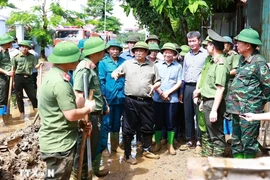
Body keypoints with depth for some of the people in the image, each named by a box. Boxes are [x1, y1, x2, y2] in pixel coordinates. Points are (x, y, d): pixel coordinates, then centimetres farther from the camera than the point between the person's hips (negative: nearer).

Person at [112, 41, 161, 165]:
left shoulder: (152, 66, 11)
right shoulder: (127, 63, 7)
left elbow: (158, 81, 14)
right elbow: (114, 73, 9)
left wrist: (154, 86, -8)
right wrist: (115, 74, -15)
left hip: (146, 101, 2)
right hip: (130, 100, -2)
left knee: (148, 127, 12)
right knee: (128, 128, 3)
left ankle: (146, 150, 32)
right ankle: (127, 154, 15)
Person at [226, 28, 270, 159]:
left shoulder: (258, 62, -14)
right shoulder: (241, 59, 11)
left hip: (249, 111, -9)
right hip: (236, 109, 9)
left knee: (248, 143, 2)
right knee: (236, 141, 18)